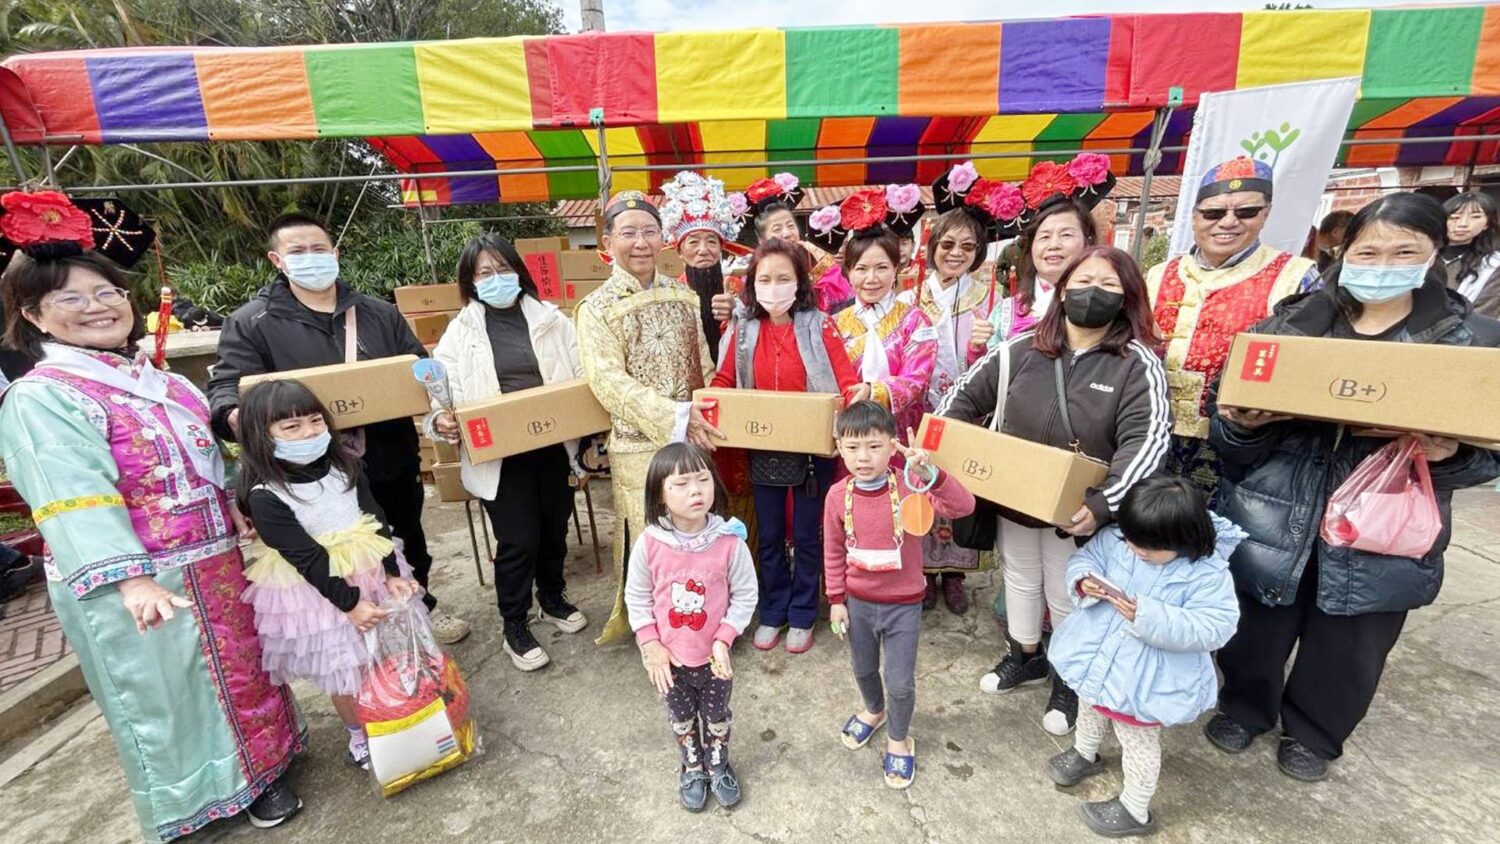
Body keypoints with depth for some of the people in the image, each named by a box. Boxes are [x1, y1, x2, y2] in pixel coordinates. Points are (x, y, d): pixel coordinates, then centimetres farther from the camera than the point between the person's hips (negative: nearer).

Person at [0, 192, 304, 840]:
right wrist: (131, 579, -33)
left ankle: (257, 766, 41)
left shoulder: (158, 380, 9)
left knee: (238, 667, 20)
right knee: (166, 689, 11)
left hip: (216, 563, 7)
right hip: (140, 583, -7)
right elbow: (76, 501, -24)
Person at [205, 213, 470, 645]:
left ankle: (421, 608, 43)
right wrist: (236, 416, -32)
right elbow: (227, 386, -8)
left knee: (408, 543, 20)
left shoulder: (379, 313, 7)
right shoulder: (251, 323, -2)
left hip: (392, 462, 4)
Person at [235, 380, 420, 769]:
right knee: (346, 672, 9)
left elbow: (376, 521, -2)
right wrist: (350, 602, -19)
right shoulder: (265, 497, -19)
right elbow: (307, 559, -19)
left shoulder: (344, 466, -3)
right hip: (316, 593, -4)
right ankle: (360, 736, 33)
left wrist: (392, 573, -8)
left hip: (370, 574, 5)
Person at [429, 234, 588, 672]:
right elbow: (446, 393, -2)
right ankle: (515, 629, 23)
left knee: (554, 528, 17)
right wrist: (442, 420, -22)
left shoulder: (550, 318, 5)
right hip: (499, 456, -2)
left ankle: (553, 600, 43)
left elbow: (583, 373, 5)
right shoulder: (461, 331, 1)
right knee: (518, 541, 2)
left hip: (554, 446, 3)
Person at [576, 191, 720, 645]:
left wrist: (709, 415, -1)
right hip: (638, 446, -3)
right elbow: (609, 382, -15)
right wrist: (675, 417, -24)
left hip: (693, 439, 4)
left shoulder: (684, 296, 8)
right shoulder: (597, 308, -4)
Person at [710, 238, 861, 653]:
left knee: (806, 535, 12)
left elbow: (847, 381, -12)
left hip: (813, 448, -2)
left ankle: (802, 616, 31)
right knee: (769, 536, 16)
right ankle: (772, 613, 35)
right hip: (763, 450, 3)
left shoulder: (819, 325, -9)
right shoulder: (744, 329, -1)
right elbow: (723, 381, 5)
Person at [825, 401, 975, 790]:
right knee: (863, 669, 25)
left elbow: (963, 506, -33)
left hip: (903, 604, -2)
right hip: (858, 603, 3)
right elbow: (833, 552, -1)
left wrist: (930, 474, -49)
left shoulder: (909, 485, -20)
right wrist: (836, 600, 2)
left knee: (901, 682, 10)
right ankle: (873, 711, 57)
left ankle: (899, 739, 39)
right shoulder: (838, 495, -12)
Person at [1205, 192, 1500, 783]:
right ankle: (1244, 706, 42)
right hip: (1275, 517, 0)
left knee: (1349, 645, 17)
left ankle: (1313, 732, 44)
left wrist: (1449, 455, -20)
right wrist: (1242, 424, -22)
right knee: (1256, 626, 14)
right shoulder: (1293, 323, -2)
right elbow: (1239, 408, 1)